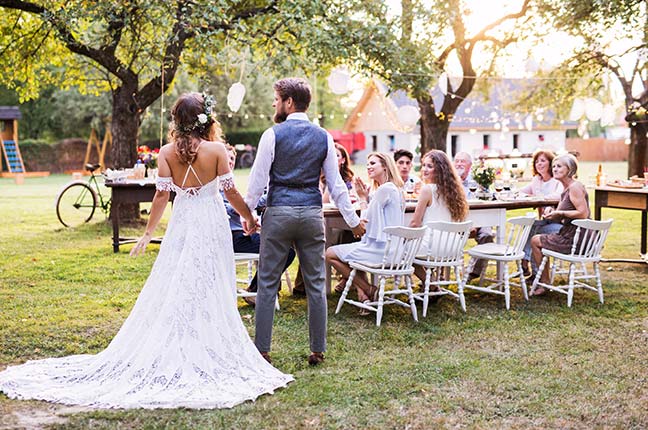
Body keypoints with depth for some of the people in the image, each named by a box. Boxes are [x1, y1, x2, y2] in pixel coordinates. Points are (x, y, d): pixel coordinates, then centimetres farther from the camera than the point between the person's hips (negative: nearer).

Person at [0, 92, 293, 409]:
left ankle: (171, 357, 13)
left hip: (182, 224, 2)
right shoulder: (216, 149, -8)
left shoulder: (166, 152, -2)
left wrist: (148, 232, 7)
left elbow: (162, 195, -2)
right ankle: (209, 355, 8)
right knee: (211, 293, 4)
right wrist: (249, 217, 10)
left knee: (171, 290, 10)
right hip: (211, 224, -2)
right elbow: (230, 192, -5)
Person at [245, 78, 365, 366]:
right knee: (315, 284, 8)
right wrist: (353, 220, 12)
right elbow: (335, 184, 6)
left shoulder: (273, 135, -4)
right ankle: (318, 350, 13)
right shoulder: (324, 138, 6)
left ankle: (261, 349, 7)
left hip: (278, 213, -3)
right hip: (312, 213, 3)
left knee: (268, 282, 4)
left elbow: (258, 179, -5)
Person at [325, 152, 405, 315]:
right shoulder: (395, 189, 15)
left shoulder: (385, 189, -16)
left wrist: (363, 198, 2)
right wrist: (366, 197, 8)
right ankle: (362, 293, 13)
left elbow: (367, 220, -11)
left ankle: (369, 291, 2)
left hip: (380, 250, -10)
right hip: (390, 248, 10)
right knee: (353, 250, 32)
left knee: (330, 254, 1)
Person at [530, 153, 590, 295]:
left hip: (574, 240, -10)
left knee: (535, 241, 2)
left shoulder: (575, 187, -17)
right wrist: (551, 211, 0)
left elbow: (583, 213, -26)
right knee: (538, 239, 24)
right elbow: (561, 219, 20)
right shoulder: (566, 189, 15)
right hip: (572, 236, 10)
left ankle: (545, 282, 13)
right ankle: (543, 281, 29)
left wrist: (560, 213, -20)